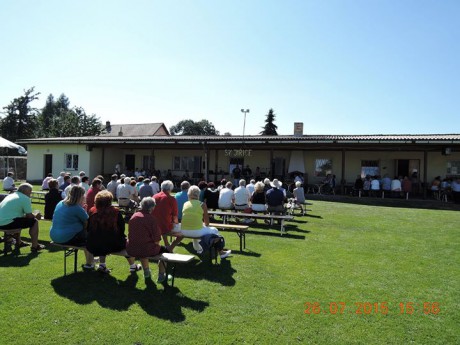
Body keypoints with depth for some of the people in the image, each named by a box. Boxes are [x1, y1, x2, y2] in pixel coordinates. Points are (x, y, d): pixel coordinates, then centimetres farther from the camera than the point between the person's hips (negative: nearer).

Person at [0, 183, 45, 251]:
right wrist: (36, 216, 16)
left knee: (18, 220, 36)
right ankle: (35, 246, 2)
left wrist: (34, 215, 29)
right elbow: (29, 215, -6)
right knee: (34, 221, 0)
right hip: (8, 223, -9)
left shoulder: (10, 195, 21)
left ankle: (18, 242, 41)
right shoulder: (25, 198, -6)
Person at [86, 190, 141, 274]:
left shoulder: (91, 211, 0)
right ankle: (133, 266, 37)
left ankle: (102, 264, 30)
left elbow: (88, 229, 6)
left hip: (93, 246, 3)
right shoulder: (116, 211, -8)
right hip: (112, 245, -3)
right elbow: (122, 229, -3)